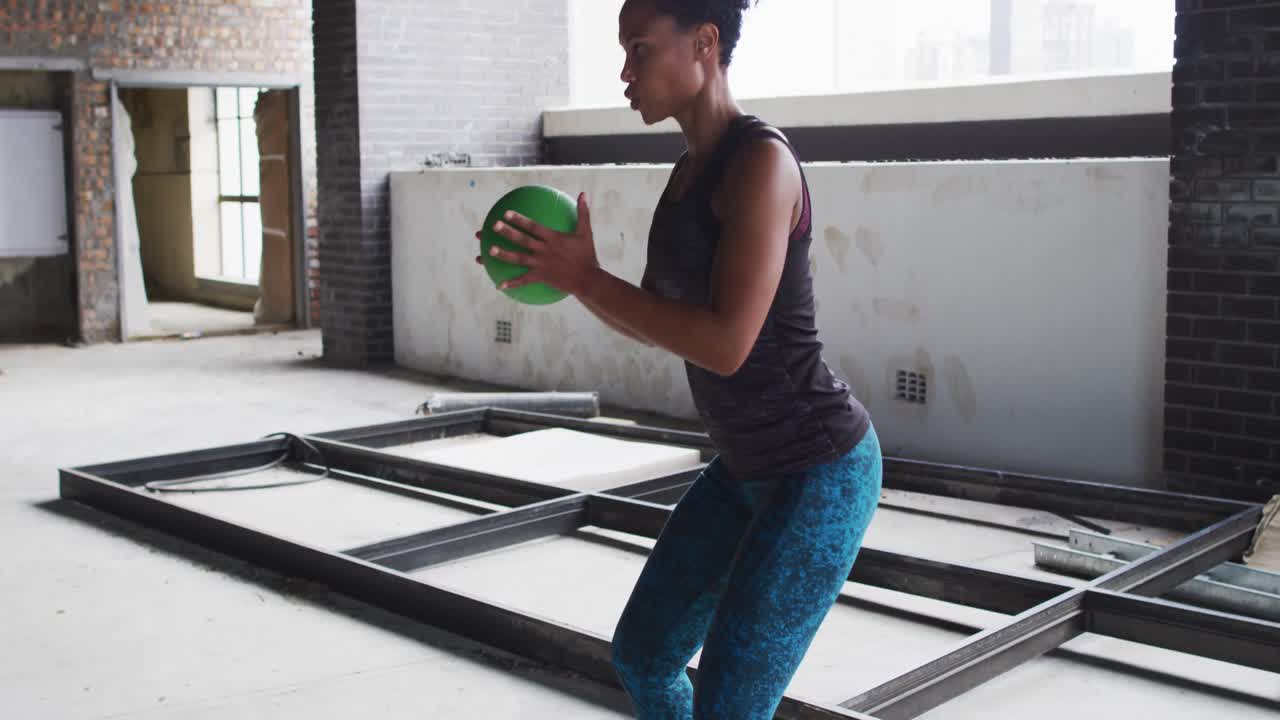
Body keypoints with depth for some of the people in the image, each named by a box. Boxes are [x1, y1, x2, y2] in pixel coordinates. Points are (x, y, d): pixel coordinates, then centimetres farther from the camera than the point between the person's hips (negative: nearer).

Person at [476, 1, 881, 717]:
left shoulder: (763, 159, -23)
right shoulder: (694, 169, 8)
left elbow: (726, 345, -29)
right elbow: (658, 323, 14)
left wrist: (584, 277, -21)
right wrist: (563, 275, -2)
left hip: (822, 474, -9)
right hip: (750, 467, 10)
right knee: (642, 655, 16)